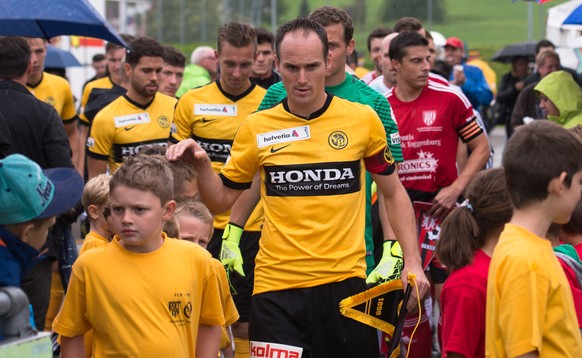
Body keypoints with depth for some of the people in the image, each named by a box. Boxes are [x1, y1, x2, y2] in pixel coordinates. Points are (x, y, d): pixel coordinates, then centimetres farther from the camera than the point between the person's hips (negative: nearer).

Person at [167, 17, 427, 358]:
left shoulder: (363, 118, 0)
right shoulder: (257, 127, 1)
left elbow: (394, 193, 10)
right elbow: (222, 199, 10)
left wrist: (412, 261, 1)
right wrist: (202, 166, -10)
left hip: (345, 280, 0)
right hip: (276, 283, 0)